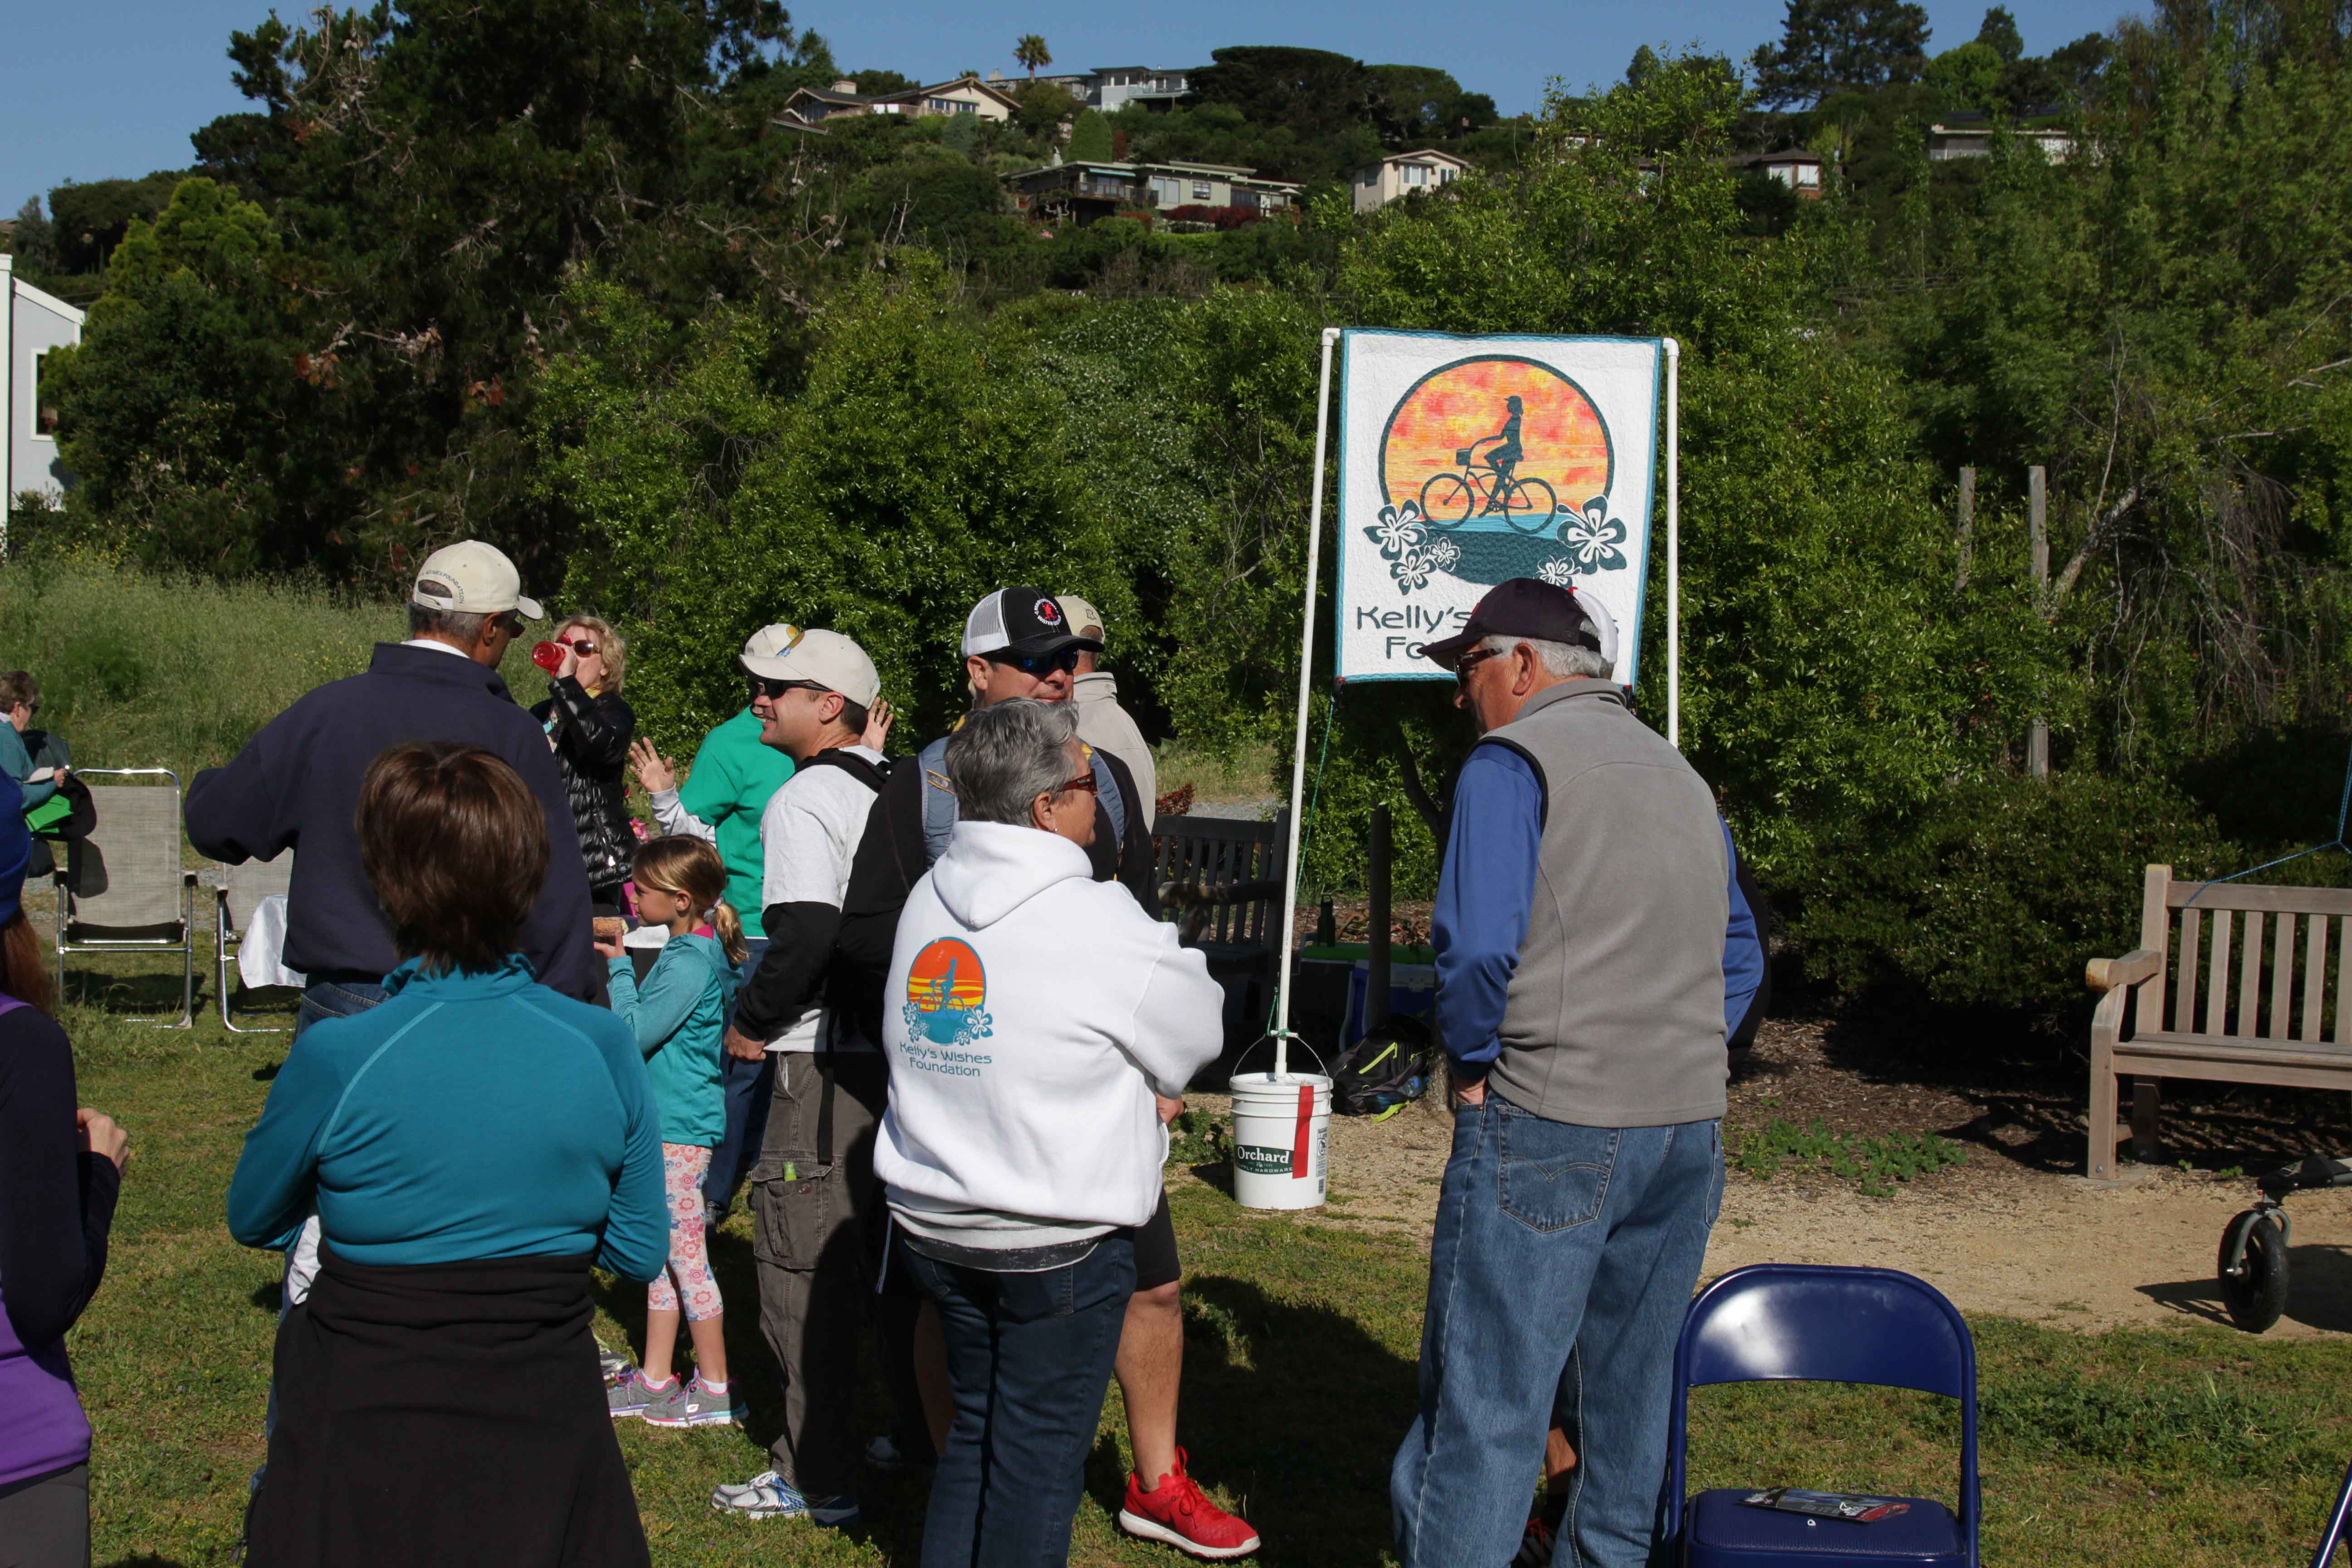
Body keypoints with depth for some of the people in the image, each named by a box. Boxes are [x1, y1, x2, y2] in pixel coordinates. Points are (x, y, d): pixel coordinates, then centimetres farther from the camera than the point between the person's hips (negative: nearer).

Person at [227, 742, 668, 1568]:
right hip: (547, 1435, 2)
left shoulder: (335, 1058, -17)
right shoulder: (602, 1044, -10)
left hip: (367, 1453, -2)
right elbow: (639, 1253, 0)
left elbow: (252, 1221, 2)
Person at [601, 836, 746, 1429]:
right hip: (667, 1119, 10)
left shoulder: (689, 963, -20)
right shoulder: (694, 952, 9)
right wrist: (622, 965, 9)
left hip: (680, 1126, -10)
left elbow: (635, 1033, -20)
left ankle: (715, 1389, 7)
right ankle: (655, 1381, 24)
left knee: (684, 1254, -2)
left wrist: (620, 967, -11)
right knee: (662, 1252, 15)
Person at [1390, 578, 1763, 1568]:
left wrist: (1471, 1062, -4)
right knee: (1631, 1393, 16)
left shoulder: (1514, 762, -6)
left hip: (1551, 1126, -7)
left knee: (1484, 1408, -5)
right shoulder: (1682, 776, 18)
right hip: (1691, 1131, 8)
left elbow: (1478, 944, -18)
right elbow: (1738, 959, 21)